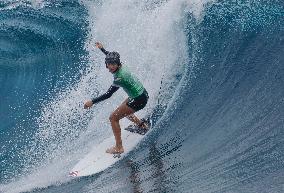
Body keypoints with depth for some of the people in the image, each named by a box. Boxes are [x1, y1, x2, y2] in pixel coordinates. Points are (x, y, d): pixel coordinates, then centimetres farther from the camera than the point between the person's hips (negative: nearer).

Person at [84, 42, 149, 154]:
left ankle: (119, 147, -4)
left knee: (113, 118, -6)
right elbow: (111, 57, 20)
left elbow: (108, 94, -27)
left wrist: (92, 102, -21)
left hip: (139, 100, -9)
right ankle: (142, 125, 46)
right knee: (124, 111, 32)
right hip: (142, 94, 10)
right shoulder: (120, 67, -4)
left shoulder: (119, 77, -28)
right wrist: (102, 49, 28)